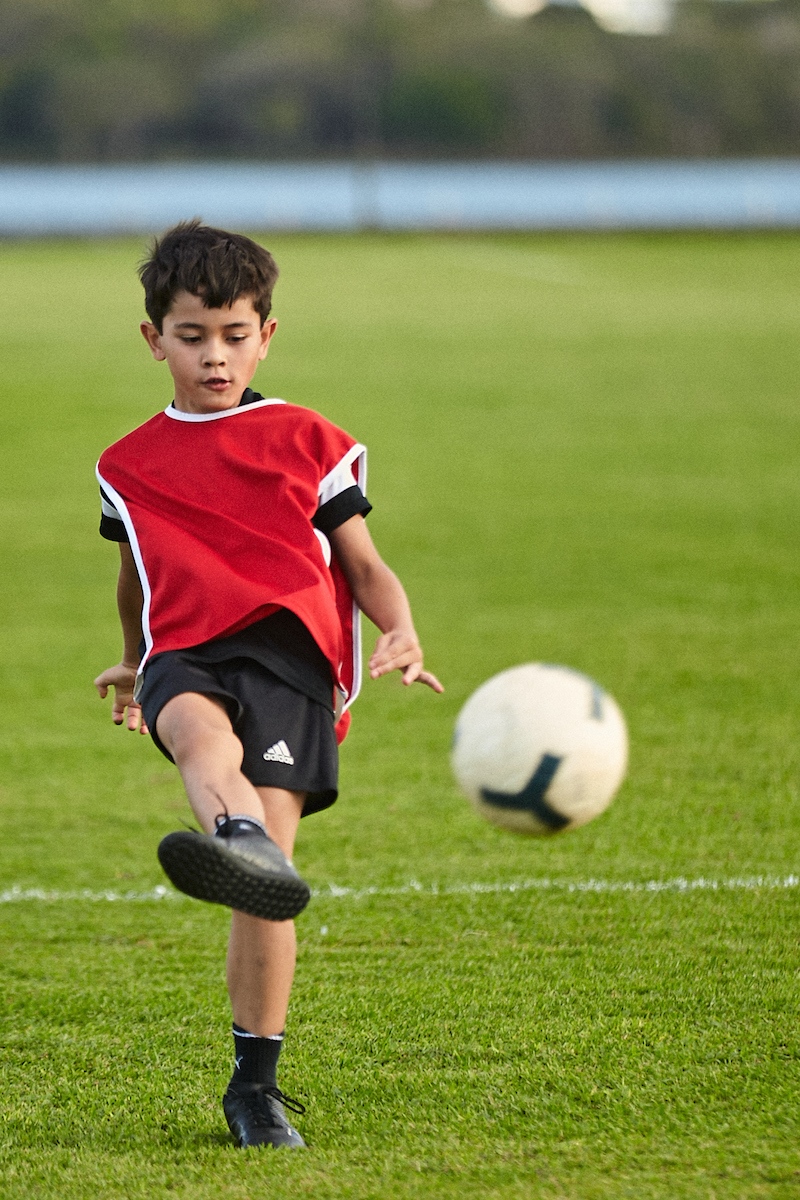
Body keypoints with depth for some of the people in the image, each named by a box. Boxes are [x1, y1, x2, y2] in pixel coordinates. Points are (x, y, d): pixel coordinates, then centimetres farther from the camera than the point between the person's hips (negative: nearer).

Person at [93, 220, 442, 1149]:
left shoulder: (309, 444, 18)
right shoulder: (131, 465, 25)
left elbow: (363, 565, 16)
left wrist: (402, 632, -3)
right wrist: (133, 667, 51)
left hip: (290, 653, -1)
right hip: (187, 655, 1)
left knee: (273, 820, -18)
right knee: (202, 730, -37)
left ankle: (256, 1084, -12)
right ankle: (240, 842, -75)